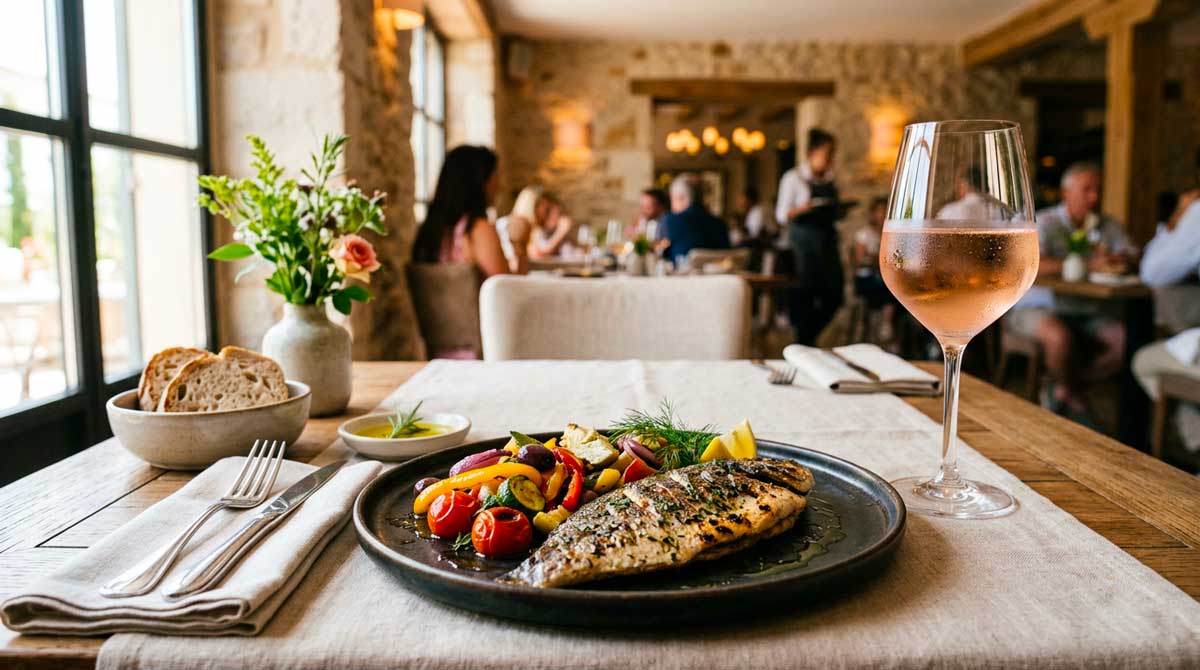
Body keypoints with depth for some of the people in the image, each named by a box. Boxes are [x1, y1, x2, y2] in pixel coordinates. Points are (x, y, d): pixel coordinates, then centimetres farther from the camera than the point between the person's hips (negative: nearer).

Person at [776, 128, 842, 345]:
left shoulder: (829, 178, 14)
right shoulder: (794, 177, -2)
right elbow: (782, 215, -4)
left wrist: (840, 211, 1)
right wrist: (803, 208, -21)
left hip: (827, 237, 6)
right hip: (804, 239, -6)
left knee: (834, 294, 2)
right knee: (806, 293, -3)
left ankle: (808, 336, 20)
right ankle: (803, 343, 10)